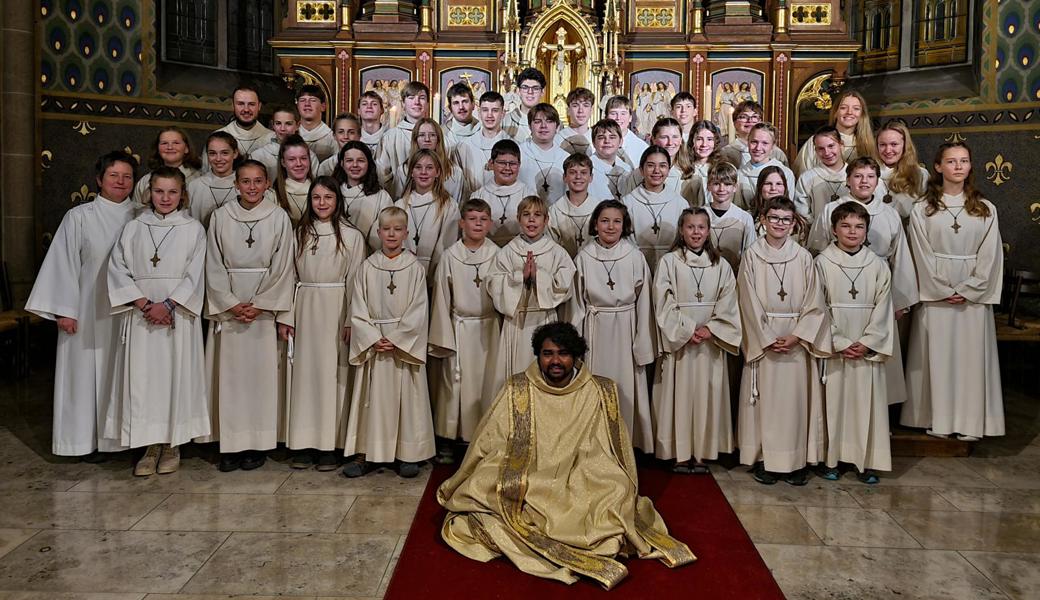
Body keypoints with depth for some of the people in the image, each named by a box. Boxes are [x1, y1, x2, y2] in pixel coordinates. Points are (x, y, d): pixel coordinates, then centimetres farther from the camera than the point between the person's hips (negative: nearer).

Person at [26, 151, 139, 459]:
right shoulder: (79, 217, -2)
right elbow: (63, 263, -2)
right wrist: (64, 311, -6)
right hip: (89, 311, -2)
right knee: (88, 371, 3)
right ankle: (89, 439, 13)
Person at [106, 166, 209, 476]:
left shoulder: (193, 229, 3)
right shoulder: (133, 229, 9)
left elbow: (194, 276, -3)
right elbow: (118, 269, 1)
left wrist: (167, 305, -14)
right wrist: (144, 304, -10)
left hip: (179, 315, -2)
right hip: (140, 316, 2)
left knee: (176, 375, 0)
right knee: (142, 377, 1)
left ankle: (172, 445, 12)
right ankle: (150, 446, 10)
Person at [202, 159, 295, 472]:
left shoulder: (279, 217, 0)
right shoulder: (220, 216, 4)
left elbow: (282, 267, -2)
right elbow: (214, 266, 2)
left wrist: (258, 305, -9)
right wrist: (231, 304, -8)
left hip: (264, 306, -1)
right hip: (227, 306, 1)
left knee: (260, 371, 0)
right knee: (229, 372, 2)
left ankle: (257, 443, 8)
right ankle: (230, 443, 8)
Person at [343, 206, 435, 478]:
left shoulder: (415, 268, -1)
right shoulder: (367, 267, 3)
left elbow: (418, 312, -5)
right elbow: (358, 310, 1)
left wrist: (395, 339, -12)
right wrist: (374, 338, -11)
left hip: (406, 342, -1)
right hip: (372, 343, 1)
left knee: (406, 396, 2)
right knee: (372, 397, 4)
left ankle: (407, 454, 11)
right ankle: (365, 453, 12)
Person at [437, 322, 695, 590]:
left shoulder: (601, 393, -1)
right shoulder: (517, 391, -2)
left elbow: (617, 450, 6)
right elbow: (487, 445, 4)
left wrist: (626, 496, 7)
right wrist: (457, 489, 7)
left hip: (582, 486, 0)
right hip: (527, 486, 1)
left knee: (617, 491, -27)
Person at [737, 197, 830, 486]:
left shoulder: (803, 257, 4)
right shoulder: (752, 256, 1)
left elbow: (814, 302, 1)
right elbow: (750, 302, -4)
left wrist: (796, 336, -10)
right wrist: (769, 339, -11)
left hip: (797, 339, 1)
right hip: (762, 338, -1)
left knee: (795, 397, 3)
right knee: (764, 399, 2)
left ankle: (796, 461, 11)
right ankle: (764, 459, 10)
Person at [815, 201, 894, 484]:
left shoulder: (878, 266, 5)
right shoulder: (822, 263, -2)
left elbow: (882, 308, 1)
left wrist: (867, 343, -10)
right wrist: (840, 343, -11)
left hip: (868, 350, 2)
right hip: (833, 348, -2)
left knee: (867, 402, 4)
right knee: (833, 400, 2)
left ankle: (867, 462, 13)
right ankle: (831, 459, 13)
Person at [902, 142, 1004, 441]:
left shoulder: (986, 209, 6)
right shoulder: (922, 210, 2)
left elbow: (990, 255, 1)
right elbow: (922, 256, -3)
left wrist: (968, 290, -10)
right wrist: (943, 292, -10)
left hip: (974, 297, 1)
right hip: (935, 297, -1)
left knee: (972, 356, 2)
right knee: (937, 357, 1)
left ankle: (970, 422, 9)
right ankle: (938, 420, 9)